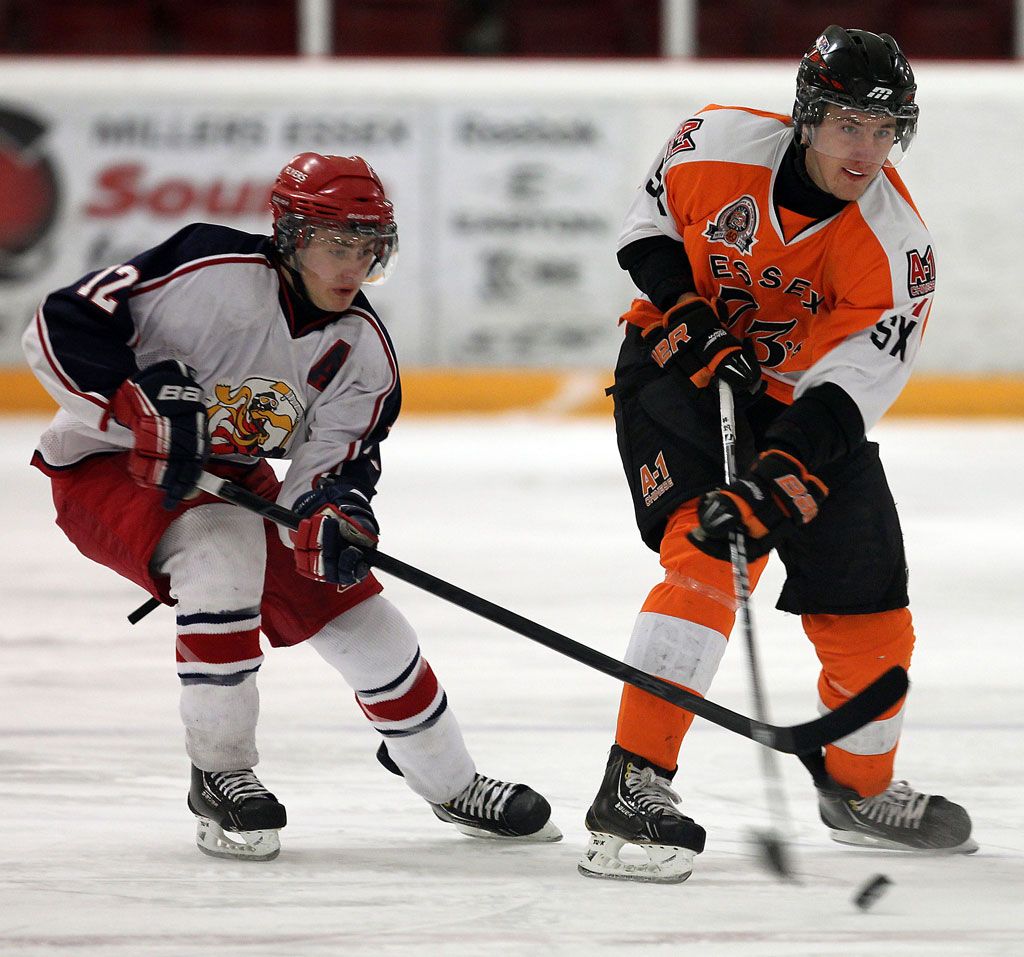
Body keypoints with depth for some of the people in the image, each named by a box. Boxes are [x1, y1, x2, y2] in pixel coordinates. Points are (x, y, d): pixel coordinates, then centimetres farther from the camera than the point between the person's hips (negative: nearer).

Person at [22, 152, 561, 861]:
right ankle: (219, 778, -19)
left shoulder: (362, 350, -8)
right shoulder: (212, 277, -29)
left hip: (232, 476, 7)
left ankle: (453, 786, 24)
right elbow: (62, 328, -29)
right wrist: (148, 414, -37)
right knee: (223, 548, -35)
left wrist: (335, 517, -31)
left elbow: (332, 466, -8)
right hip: (105, 465, -7)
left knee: (354, 606, 2)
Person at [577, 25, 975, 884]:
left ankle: (860, 788, 31)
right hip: (681, 371, -3)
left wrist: (778, 478, -37)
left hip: (803, 403, 3)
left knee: (868, 610, 4)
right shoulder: (721, 146, -19)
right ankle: (633, 790, -28)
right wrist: (686, 310, -15)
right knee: (707, 558, -25)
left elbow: (853, 381, -25)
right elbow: (652, 218, 1)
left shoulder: (896, 244, -20)